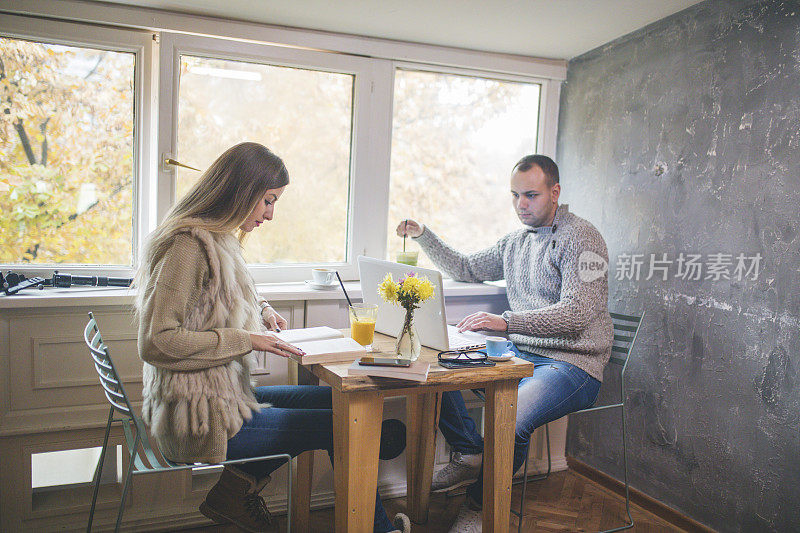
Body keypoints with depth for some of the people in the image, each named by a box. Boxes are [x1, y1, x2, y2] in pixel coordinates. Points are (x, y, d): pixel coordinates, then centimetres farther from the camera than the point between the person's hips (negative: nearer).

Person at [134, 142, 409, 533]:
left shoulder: (218, 240, 11)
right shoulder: (188, 244, -19)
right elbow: (157, 343, -22)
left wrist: (258, 312, 6)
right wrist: (246, 340, -20)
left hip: (222, 396, 10)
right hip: (200, 418, -10)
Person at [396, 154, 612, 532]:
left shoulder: (581, 238, -8)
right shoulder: (515, 242, 17)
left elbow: (576, 313, -21)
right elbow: (464, 269, 27)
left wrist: (506, 321, -32)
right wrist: (422, 235, 14)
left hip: (572, 365, -7)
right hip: (520, 356, 7)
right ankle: (469, 455, 4)